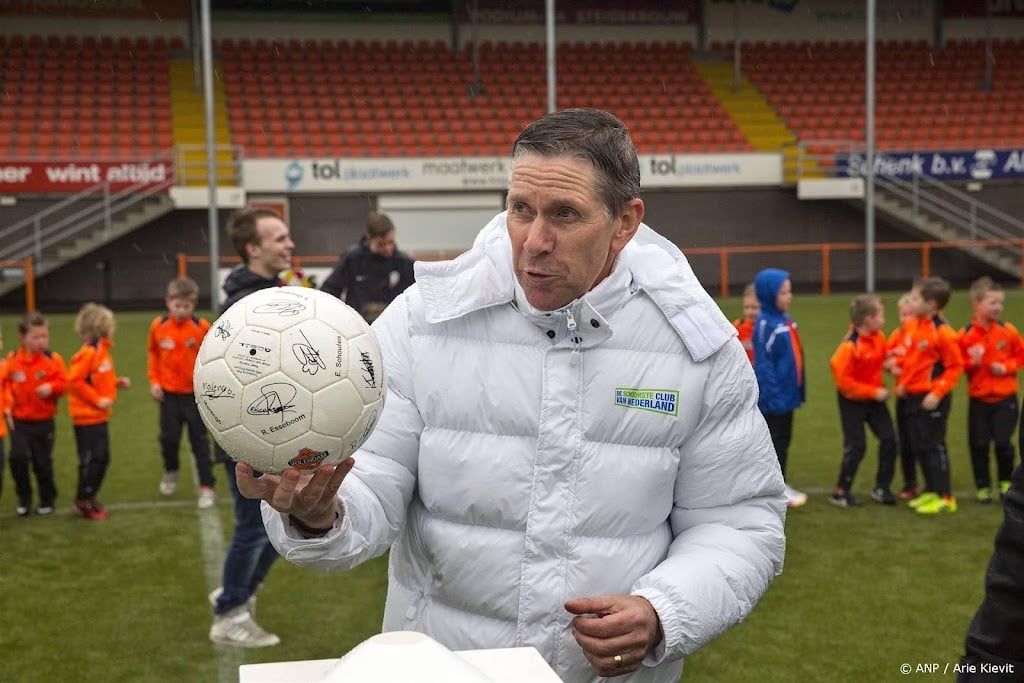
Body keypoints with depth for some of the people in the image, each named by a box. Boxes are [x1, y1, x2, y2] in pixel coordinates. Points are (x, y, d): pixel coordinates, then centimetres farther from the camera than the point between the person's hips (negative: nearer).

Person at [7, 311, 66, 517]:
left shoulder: (53, 359, -8)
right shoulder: (12, 359, -4)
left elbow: (63, 383, -5)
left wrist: (51, 387, -24)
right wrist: (7, 404, -5)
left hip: (44, 421, -1)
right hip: (19, 421, 1)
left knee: (43, 463, 7)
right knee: (18, 457, -12)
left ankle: (47, 500, 26)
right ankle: (24, 498, 9)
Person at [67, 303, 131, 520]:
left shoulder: (102, 350, 10)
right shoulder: (88, 352, -18)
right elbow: (75, 380, -21)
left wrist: (117, 382, 4)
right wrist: (97, 400, -20)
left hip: (99, 416, 9)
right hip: (87, 416, -9)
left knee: (101, 458, 14)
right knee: (91, 459, -3)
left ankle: (89, 498, 25)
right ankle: (82, 502, 9)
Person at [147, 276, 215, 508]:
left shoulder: (202, 327, -11)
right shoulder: (158, 326, -5)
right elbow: (152, 354, 9)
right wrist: (154, 381, 2)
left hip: (196, 393, -2)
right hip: (169, 393, 2)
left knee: (199, 440, 3)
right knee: (169, 437, 11)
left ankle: (206, 487, 8)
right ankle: (171, 471, 40)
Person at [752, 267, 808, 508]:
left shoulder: (786, 320, 8)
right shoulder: (765, 324, -17)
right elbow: (763, 363, -20)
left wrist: (797, 389, 13)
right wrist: (772, 395, -23)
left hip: (787, 393, 8)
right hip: (773, 397, -8)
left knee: (784, 440, 16)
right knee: (774, 442, 0)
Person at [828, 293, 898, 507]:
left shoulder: (879, 338, -3)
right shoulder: (849, 346, -25)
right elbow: (843, 380, -23)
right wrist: (873, 392, -21)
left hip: (874, 398, 7)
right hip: (852, 401, -7)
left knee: (889, 440, 3)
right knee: (856, 446, -4)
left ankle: (881, 488, 17)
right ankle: (840, 492, 10)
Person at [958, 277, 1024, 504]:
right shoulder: (965, 335, -6)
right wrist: (972, 362, -19)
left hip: (1005, 399, 0)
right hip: (978, 399, 0)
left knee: (1003, 443, -4)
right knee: (979, 444, 4)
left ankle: (1005, 481, 20)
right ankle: (983, 486, 19)